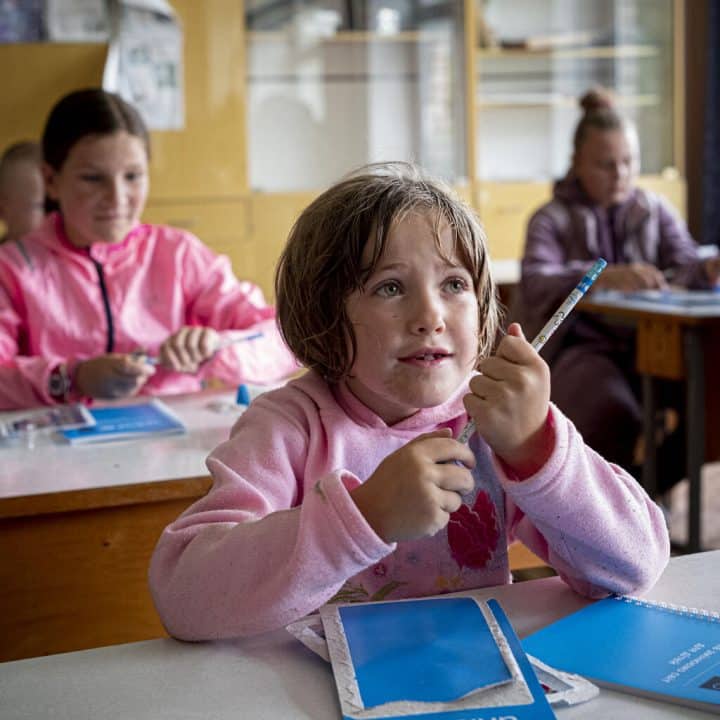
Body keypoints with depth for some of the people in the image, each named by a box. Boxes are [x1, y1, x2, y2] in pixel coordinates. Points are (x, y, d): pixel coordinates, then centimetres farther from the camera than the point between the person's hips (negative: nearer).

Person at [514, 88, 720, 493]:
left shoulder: (656, 211, 16)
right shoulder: (553, 219, 3)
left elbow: (685, 266, 1)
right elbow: (536, 282, -16)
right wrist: (606, 277, -34)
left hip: (648, 344, 4)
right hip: (582, 348, -3)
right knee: (613, 414, -34)